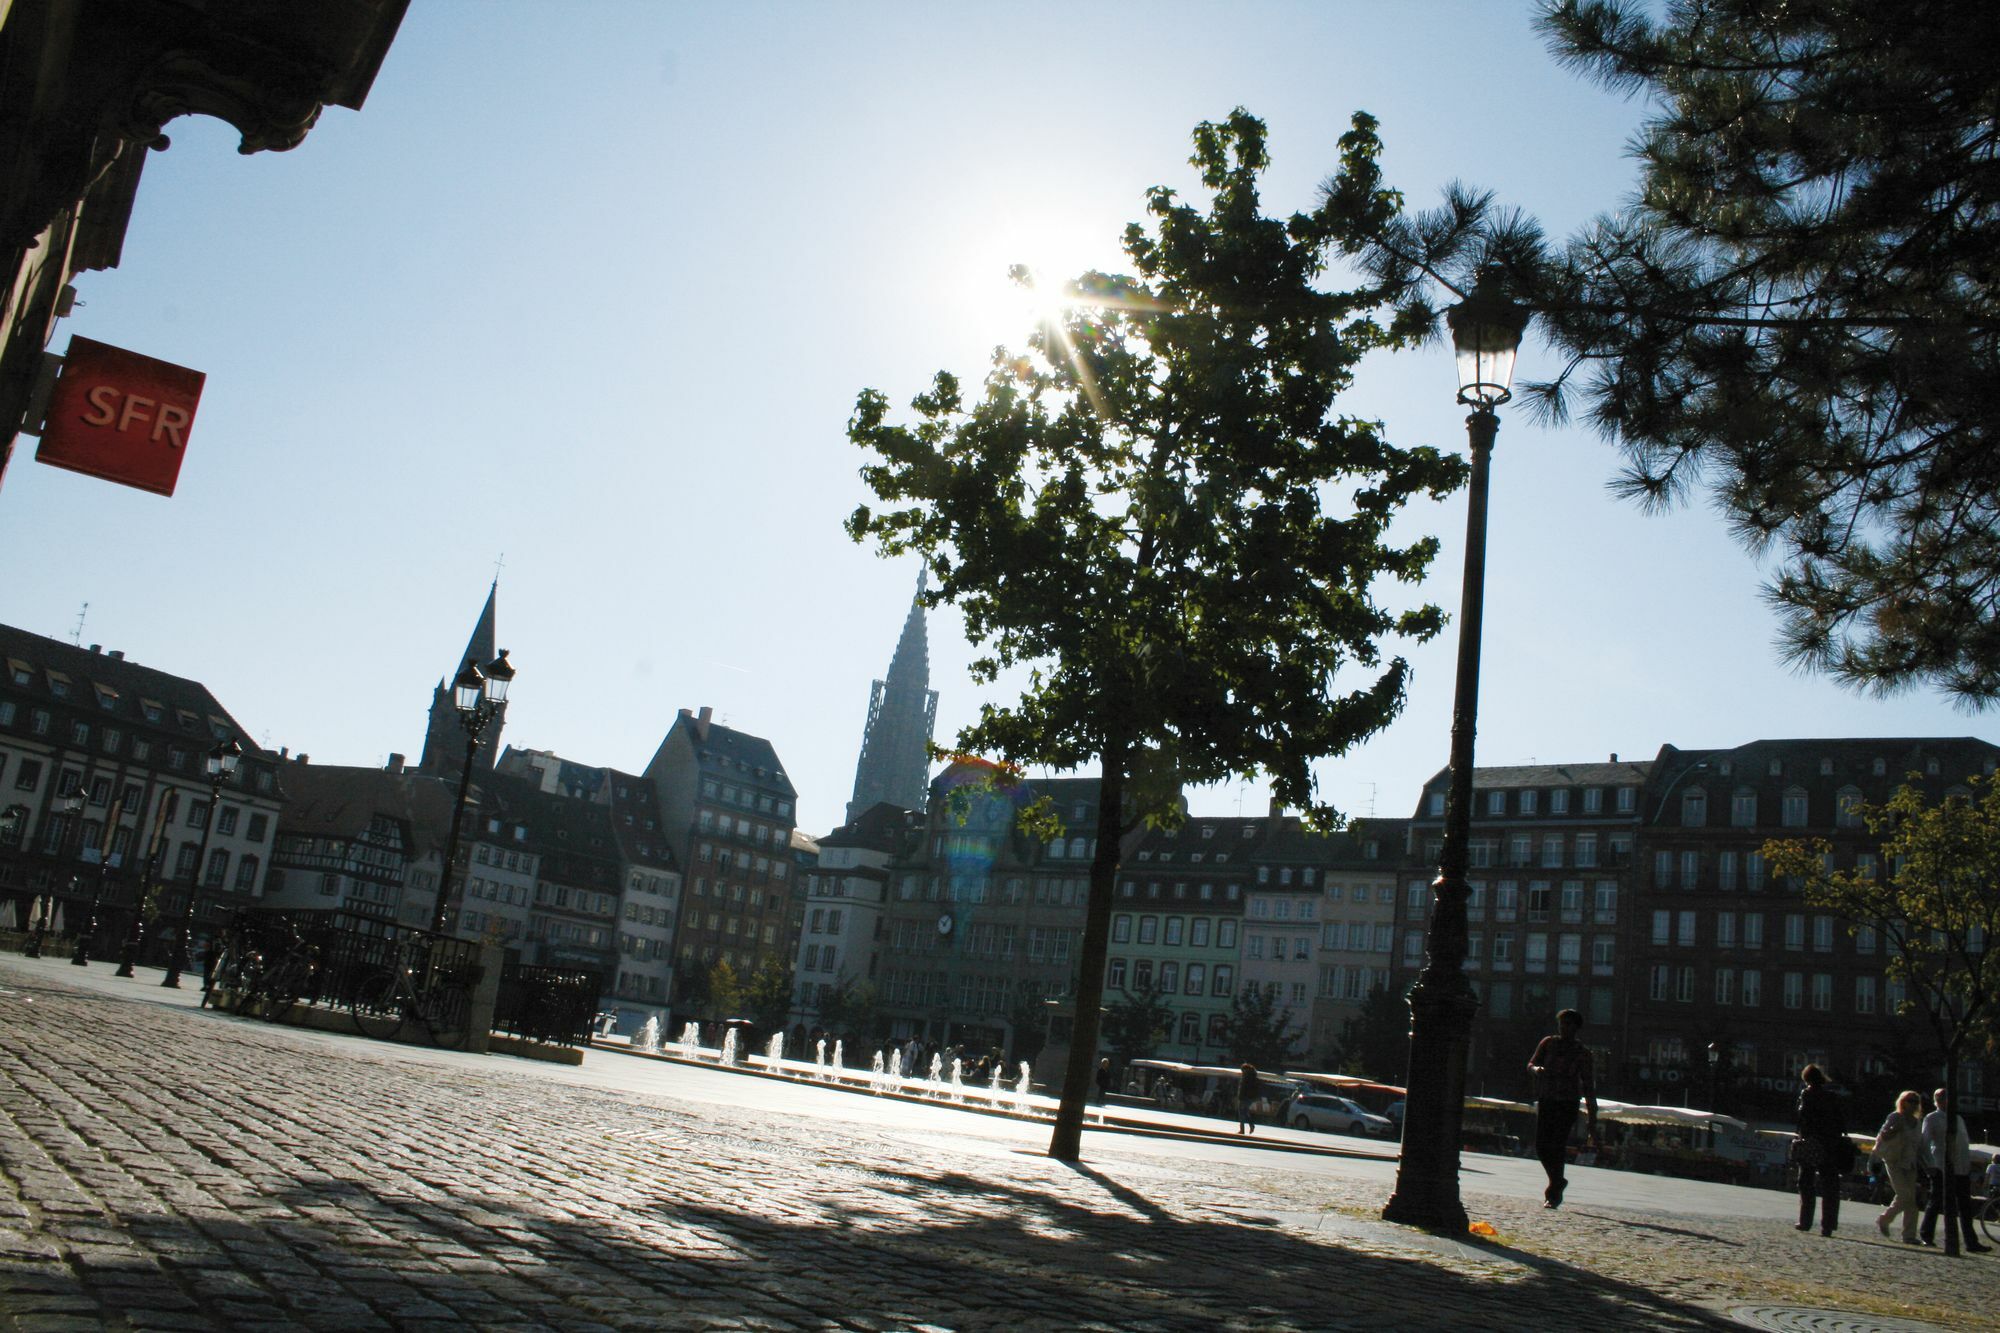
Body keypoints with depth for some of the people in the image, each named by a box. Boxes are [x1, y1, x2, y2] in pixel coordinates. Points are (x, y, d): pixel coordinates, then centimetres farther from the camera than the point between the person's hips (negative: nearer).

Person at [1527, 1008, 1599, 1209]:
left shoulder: (1582, 1052, 0)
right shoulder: (1548, 1043, 6)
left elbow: (1589, 1085, 1)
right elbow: (1531, 1064, 7)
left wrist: (1592, 1119, -2)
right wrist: (1537, 1069, -19)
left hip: (1568, 1104, -3)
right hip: (1546, 1100, 3)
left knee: (1558, 1146, -11)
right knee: (1541, 1145, 0)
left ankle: (1553, 1194, -2)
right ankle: (1558, 1181, 27)